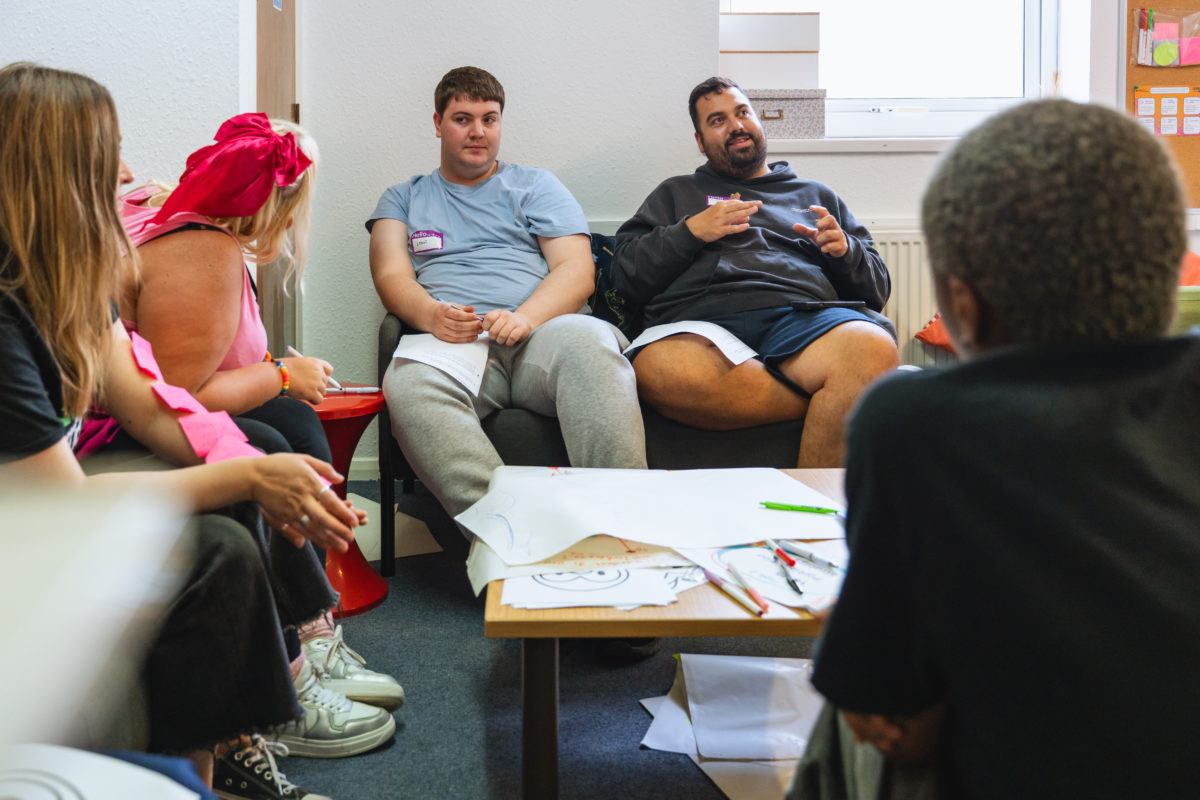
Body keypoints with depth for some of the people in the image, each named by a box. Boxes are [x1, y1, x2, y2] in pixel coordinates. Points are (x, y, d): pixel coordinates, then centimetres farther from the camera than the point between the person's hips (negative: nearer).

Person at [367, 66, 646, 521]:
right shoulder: (403, 198, 28)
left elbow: (577, 272, 10)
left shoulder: (535, 185, 25)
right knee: (408, 381, -37)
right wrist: (432, 315, -13)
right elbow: (392, 276, 12)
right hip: (452, 344, 0)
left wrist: (525, 318, -12)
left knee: (589, 340, -38)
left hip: (541, 334, 0)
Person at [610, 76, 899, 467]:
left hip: (801, 315, 1)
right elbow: (625, 277, 17)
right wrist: (690, 231, 5)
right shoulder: (676, 193, 31)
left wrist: (844, 250, 5)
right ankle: (838, 399, -25)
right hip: (700, 324, 0)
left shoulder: (816, 195, 32)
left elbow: (878, 288, 25)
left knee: (872, 350, -37)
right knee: (659, 369, -40)